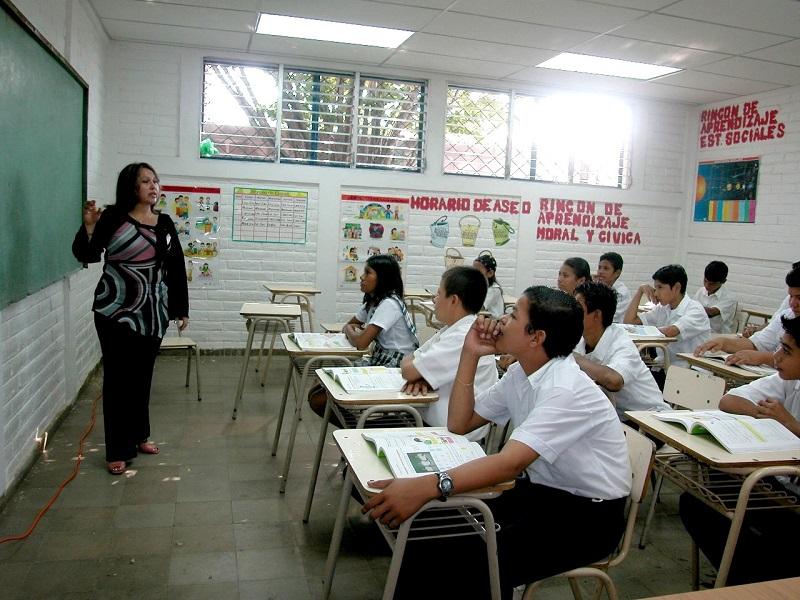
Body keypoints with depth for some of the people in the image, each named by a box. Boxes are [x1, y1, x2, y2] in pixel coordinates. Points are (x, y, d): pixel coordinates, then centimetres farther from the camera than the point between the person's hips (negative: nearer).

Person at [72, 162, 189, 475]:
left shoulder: (165, 223, 8)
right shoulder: (114, 217, -6)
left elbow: (176, 269, 10)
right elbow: (87, 255, -9)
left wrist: (181, 308, 10)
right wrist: (89, 227, -27)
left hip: (153, 314, 4)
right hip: (116, 312, -4)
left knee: (143, 376, 13)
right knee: (118, 378, 0)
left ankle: (139, 435, 28)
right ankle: (117, 450, 9)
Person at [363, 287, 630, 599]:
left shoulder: (567, 389, -25)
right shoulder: (519, 373, 2)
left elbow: (510, 462, -37)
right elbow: (458, 424, 6)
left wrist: (426, 487, -48)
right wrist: (470, 355, -5)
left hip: (586, 514, -7)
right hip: (541, 491, 7)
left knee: (473, 564, -25)